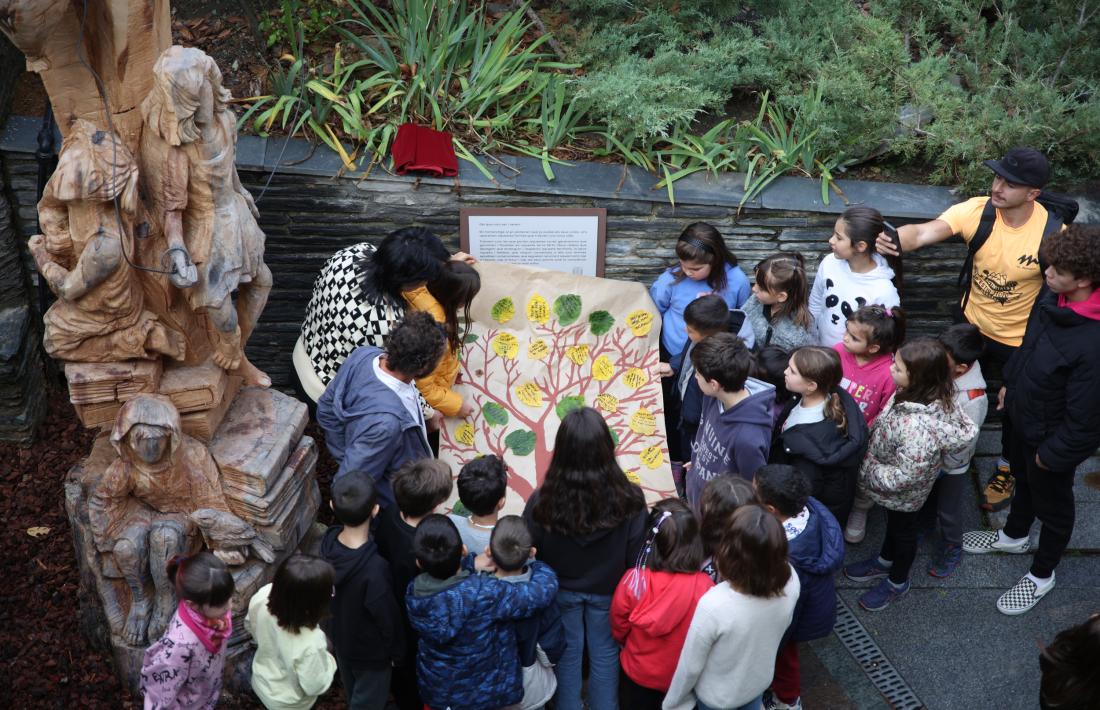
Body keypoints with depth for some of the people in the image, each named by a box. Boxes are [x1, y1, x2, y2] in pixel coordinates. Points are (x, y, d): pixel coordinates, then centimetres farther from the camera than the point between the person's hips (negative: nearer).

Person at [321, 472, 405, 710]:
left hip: (339, 635, 6)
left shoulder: (329, 540, -22)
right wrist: (396, 650, -7)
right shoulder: (374, 569, -42)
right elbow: (387, 616, -25)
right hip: (370, 649, -6)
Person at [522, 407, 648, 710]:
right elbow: (637, 556, -17)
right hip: (608, 591, 0)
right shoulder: (629, 499, -29)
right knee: (605, 653, 25)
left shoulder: (542, 502, -31)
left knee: (566, 653, 25)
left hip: (561, 591, 0)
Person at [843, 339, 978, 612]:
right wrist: (870, 462, 6)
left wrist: (869, 470, -21)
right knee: (893, 524, 32)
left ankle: (897, 582, 50)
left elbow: (904, 476, -35)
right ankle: (884, 562, 60)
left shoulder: (920, 428, -45)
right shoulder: (917, 395, -19)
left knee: (902, 529, 22)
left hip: (903, 496, -7)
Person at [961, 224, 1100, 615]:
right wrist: (1010, 382, 16)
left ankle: (1041, 575, 46)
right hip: (1023, 414, 7)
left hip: (1055, 436, -7)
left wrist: (1054, 453, -16)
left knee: (1052, 504, 20)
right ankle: (1014, 535, 62)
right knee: (1023, 477, 32)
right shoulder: (1054, 296, -17)